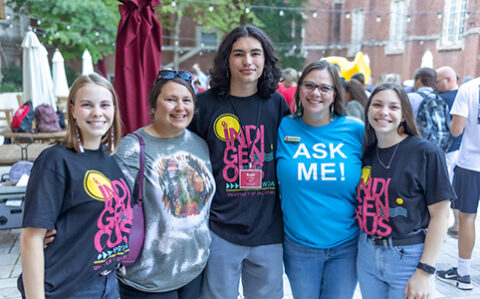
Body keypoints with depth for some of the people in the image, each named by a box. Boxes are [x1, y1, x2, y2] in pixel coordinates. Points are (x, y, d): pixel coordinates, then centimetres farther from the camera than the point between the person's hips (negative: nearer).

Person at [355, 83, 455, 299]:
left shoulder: (426, 153, -11)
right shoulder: (366, 152, 3)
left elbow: (440, 214, -11)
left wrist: (425, 271, -14)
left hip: (408, 258, -4)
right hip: (367, 254, 4)